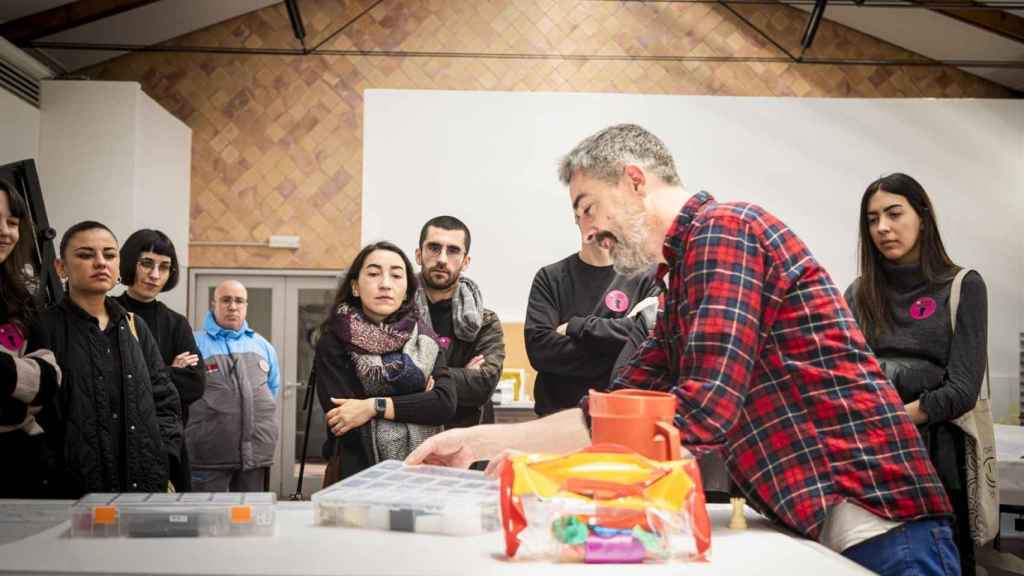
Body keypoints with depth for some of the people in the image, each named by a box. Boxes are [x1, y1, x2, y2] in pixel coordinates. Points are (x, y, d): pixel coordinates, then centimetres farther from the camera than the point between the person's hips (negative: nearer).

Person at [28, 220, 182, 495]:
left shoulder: (135, 327, 12)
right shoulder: (43, 328, -5)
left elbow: (166, 400, 12)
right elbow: (33, 418, -10)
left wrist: (159, 466, 0)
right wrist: (51, 485, -15)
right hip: (71, 493, -5)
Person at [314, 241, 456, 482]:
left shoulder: (423, 338, 8)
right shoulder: (333, 344, -2)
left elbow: (446, 403, -6)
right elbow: (344, 425, -11)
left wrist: (375, 407, -13)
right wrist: (417, 405, -6)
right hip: (357, 477, -2)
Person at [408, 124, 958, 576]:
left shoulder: (723, 229, -13)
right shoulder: (681, 284, 17)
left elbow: (704, 410, -22)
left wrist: (544, 456, -13)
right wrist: (480, 441, 11)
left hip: (877, 525, -9)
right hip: (815, 525, 9)